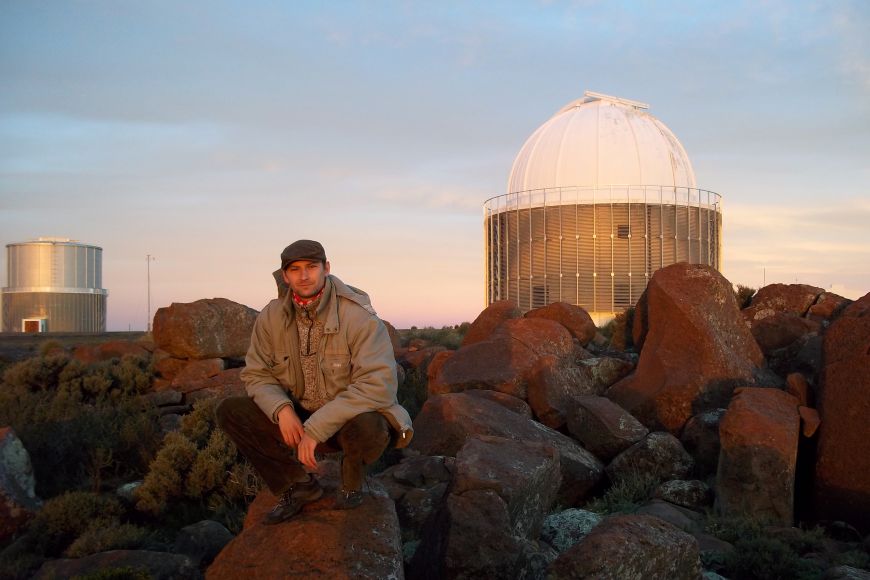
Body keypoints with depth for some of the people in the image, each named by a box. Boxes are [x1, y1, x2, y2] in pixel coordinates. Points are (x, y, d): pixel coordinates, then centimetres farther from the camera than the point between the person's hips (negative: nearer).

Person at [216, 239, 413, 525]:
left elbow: (378, 384, -30)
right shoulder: (271, 317, -6)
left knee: (367, 427, -40)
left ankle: (352, 480, -1)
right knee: (230, 411, -12)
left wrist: (316, 428, -33)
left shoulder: (359, 315, -21)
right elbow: (256, 374, 2)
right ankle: (299, 483, 1)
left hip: (352, 417, -4)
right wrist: (281, 409, -21)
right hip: (298, 417, 5)